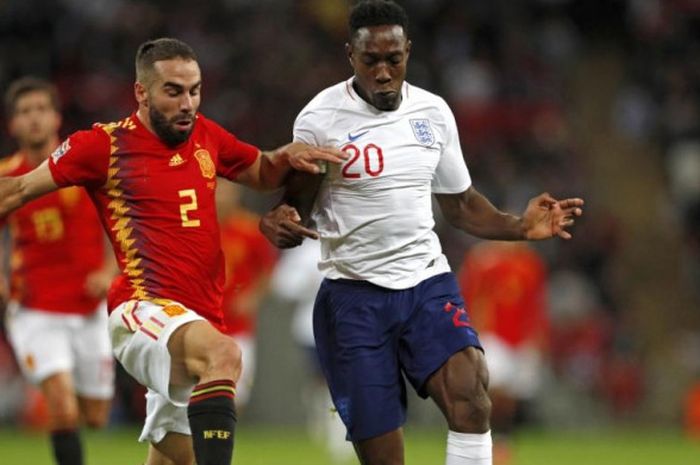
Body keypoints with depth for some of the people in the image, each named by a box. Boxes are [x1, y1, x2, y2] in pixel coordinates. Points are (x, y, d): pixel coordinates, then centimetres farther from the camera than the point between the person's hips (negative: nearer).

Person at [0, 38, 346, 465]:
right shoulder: (106, 145, -2)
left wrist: (287, 156, 9)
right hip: (143, 312, -7)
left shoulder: (206, 137, 12)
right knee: (223, 353, -37)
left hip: (201, 321, 7)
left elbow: (263, 174, 29)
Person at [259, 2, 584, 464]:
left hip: (427, 281, 3)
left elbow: (460, 204, 17)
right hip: (354, 292, -3)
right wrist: (279, 224, -24)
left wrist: (520, 227, 0)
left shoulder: (434, 112, 6)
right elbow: (297, 207, 0)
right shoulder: (320, 119, -6)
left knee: (470, 395, -24)